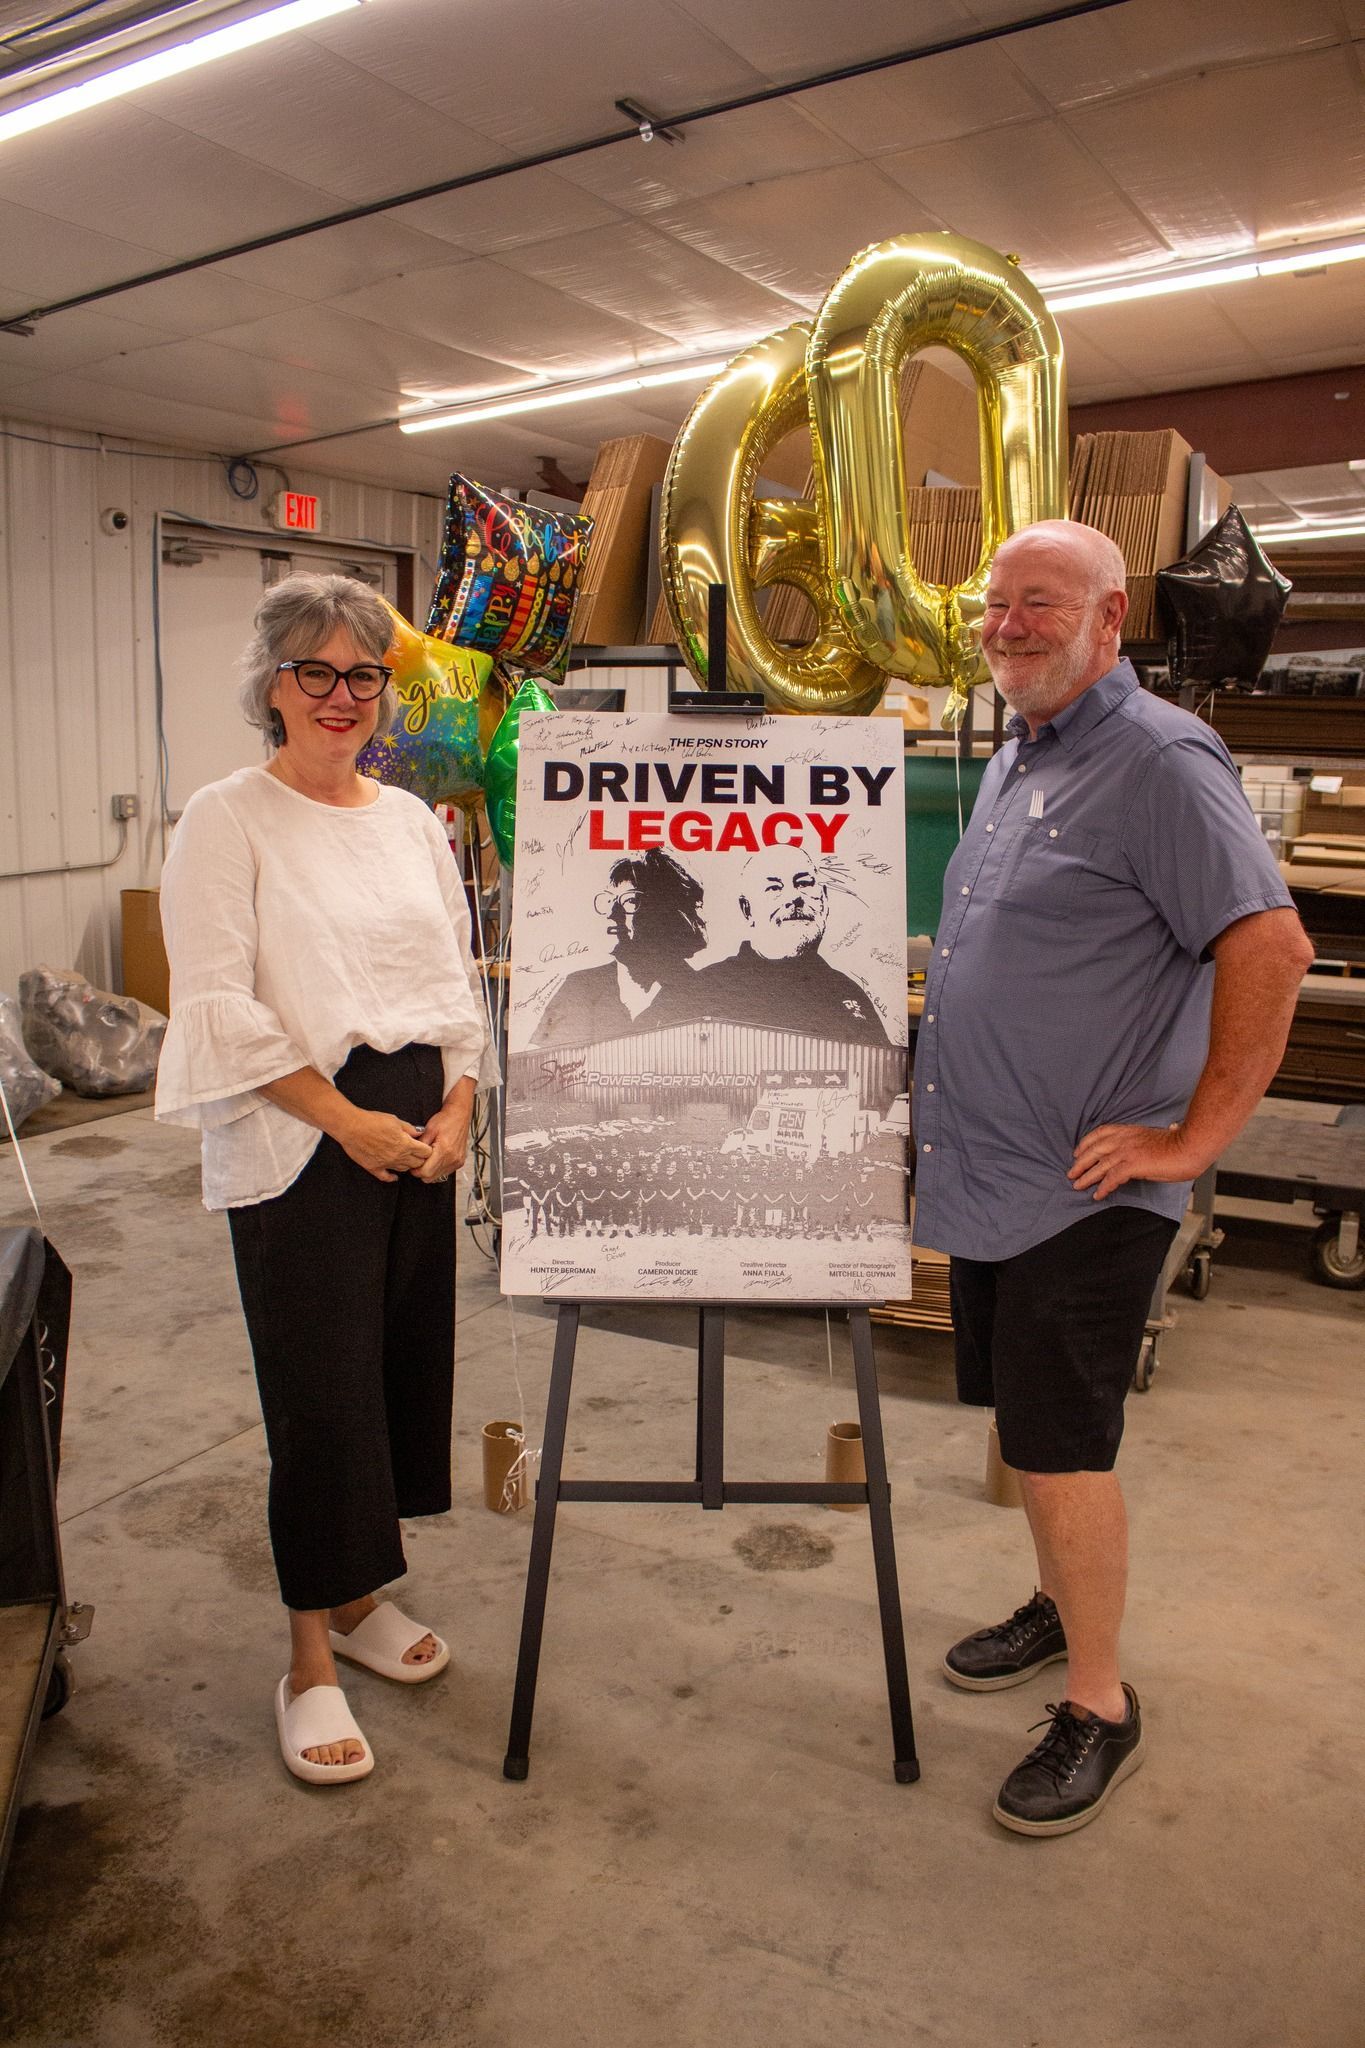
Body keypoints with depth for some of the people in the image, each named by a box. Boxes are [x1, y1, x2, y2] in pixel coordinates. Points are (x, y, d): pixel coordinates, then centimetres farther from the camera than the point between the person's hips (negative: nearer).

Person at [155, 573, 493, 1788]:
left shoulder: (412, 820, 12)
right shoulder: (226, 822, -5)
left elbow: (458, 976, 13)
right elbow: (219, 1005, -11)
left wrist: (456, 1106, -1)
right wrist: (349, 1121, -14)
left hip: (418, 1129, 6)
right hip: (297, 1142, -5)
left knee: (407, 1360, 11)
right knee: (322, 1389, -3)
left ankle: (356, 1596, 31)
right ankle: (311, 1659, 14)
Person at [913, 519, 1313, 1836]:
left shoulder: (1158, 761, -15)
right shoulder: (1013, 761, 13)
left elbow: (1271, 949, -22)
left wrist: (1195, 1137, -20)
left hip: (1083, 1188, -8)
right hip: (985, 1176, 9)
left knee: (1060, 1446, 0)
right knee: (1019, 1419, 20)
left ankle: (1100, 1707, 19)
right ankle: (1060, 1606, 41)